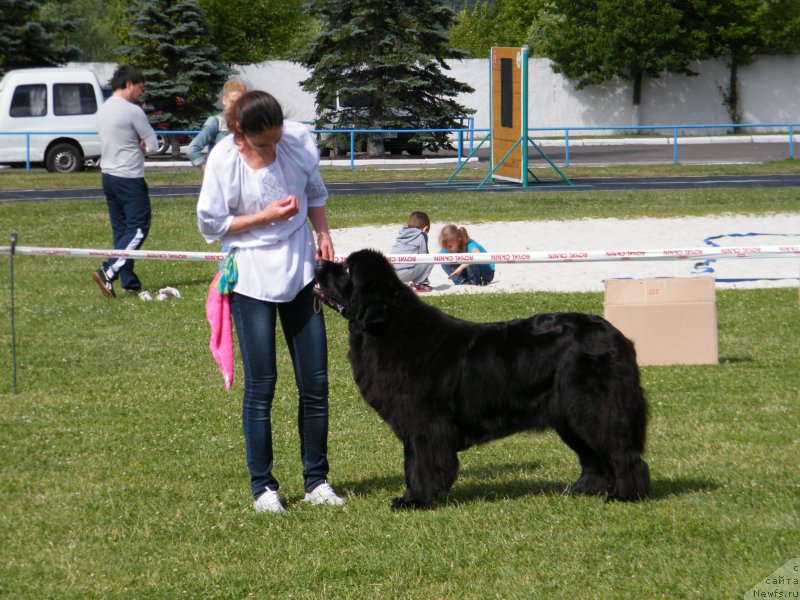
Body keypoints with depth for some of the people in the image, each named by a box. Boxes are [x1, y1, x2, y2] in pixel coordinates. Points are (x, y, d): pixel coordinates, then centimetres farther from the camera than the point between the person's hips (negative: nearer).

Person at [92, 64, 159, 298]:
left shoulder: (104, 109, 11)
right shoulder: (132, 111, -15)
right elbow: (153, 145, -11)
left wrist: (136, 144, 3)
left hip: (109, 176, 9)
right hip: (130, 179, -9)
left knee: (121, 230, 11)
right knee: (138, 229, -5)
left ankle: (129, 281, 13)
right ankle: (108, 272, -19)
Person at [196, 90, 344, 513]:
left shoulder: (299, 140, -5)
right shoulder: (224, 159, -14)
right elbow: (210, 224, -7)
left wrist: (322, 234, 1)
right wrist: (267, 216, -15)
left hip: (300, 272, 3)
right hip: (251, 279, -3)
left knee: (315, 382, 4)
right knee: (260, 386, -1)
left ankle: (316, 481, 14)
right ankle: (263, 486, 9)